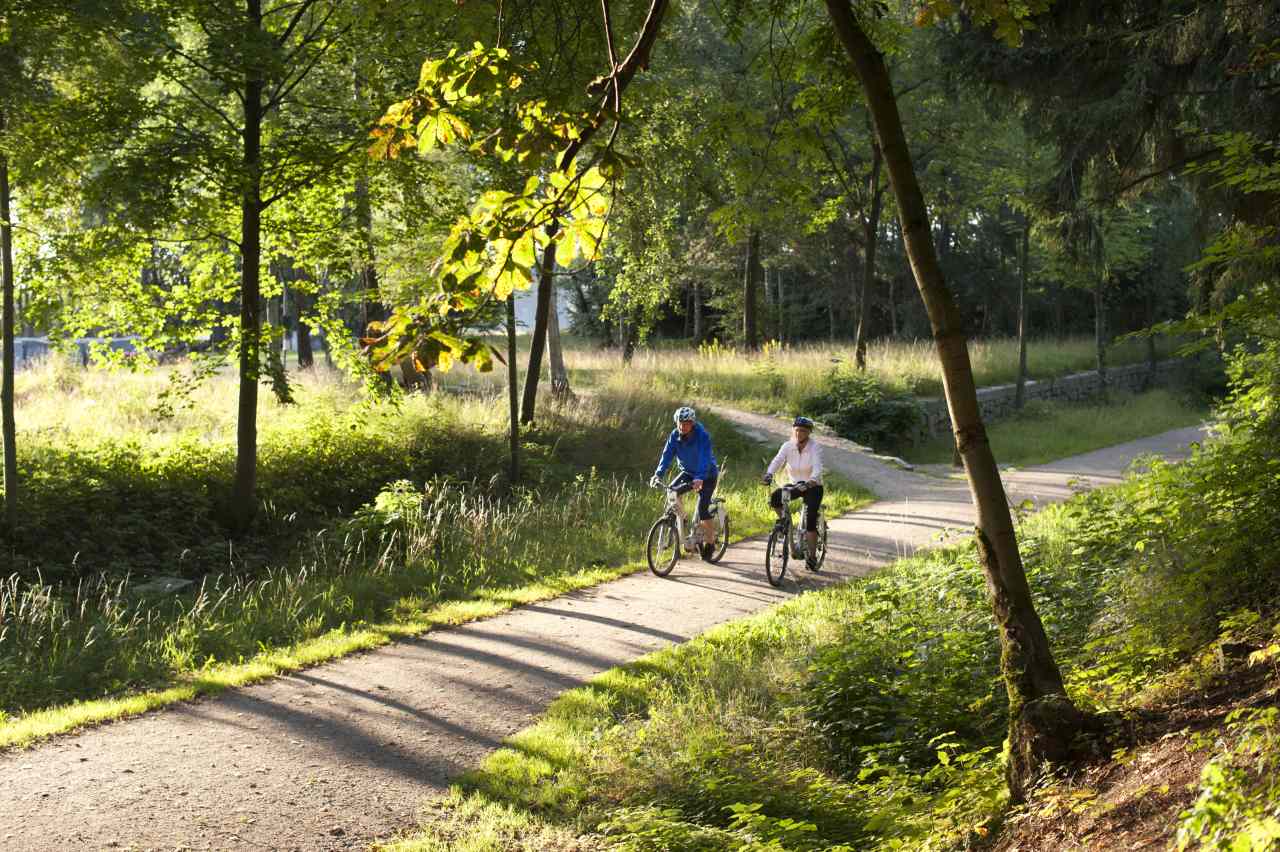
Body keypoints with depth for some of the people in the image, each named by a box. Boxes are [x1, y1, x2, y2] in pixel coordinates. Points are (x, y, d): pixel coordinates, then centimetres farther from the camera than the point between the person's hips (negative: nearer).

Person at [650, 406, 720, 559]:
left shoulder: (702, 435, -27)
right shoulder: (675, 435, -11)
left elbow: (704, 458, -37)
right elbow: (667, 454, -18)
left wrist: (699, 479, -52)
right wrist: (658, 474, -33)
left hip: (707, 475, -5)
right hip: (688, 472, 6)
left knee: (702, 509, -16)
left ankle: (710, 542, 2)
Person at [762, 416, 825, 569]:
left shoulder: (815, 448, -18)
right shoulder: (787, 446, -8)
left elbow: (817, 468, -31)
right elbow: (777, 461, -21)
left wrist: (811, 481, -52)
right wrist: (768, 474, -42)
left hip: (813, 487, -4)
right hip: (795, 485, 4)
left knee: (810, 522, -12)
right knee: (774, 497, -24)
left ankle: (812, 557, 0)